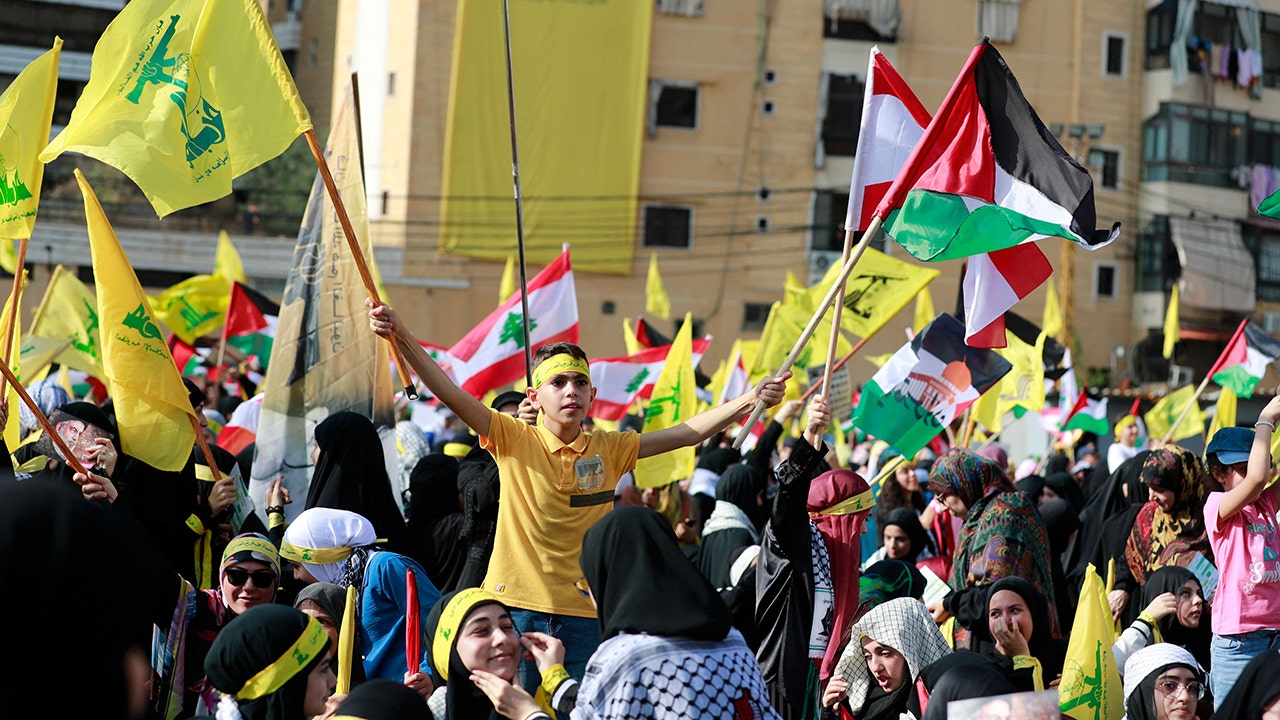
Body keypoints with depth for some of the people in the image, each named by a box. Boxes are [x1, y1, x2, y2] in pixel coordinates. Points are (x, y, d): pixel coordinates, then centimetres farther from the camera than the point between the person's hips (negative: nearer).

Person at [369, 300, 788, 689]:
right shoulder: (512, 440, -1)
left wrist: (750, 400, -5)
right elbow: (451, 395, -11)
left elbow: (686, 434, 4)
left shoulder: (609, 450, 6)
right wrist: (401, 337, -23)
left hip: (583, 612, 2)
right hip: (516, 605, -2)